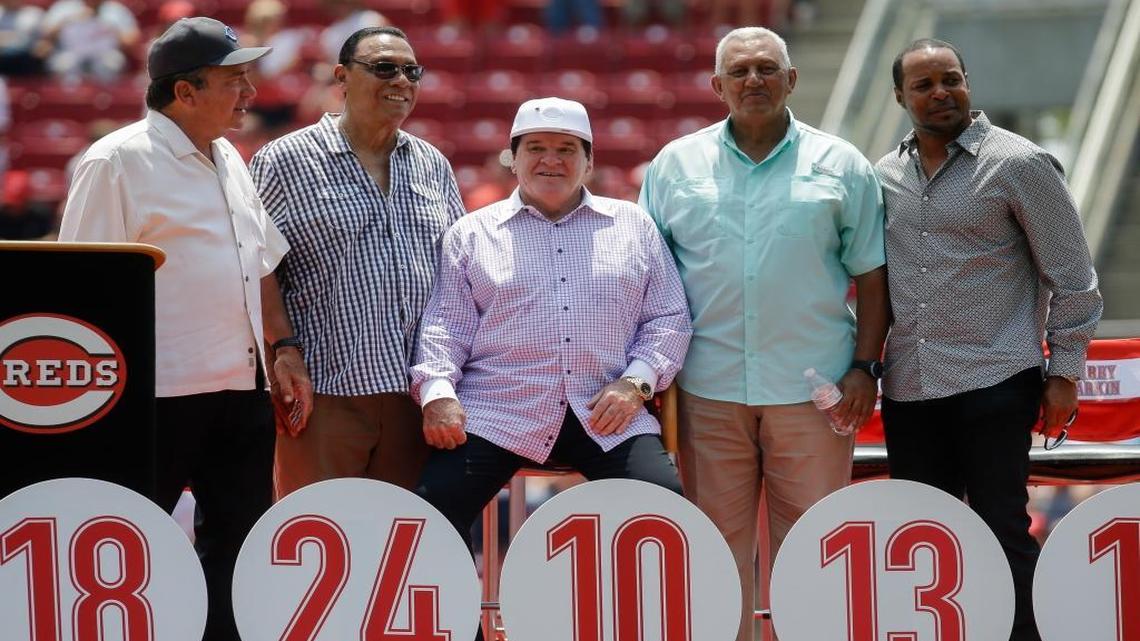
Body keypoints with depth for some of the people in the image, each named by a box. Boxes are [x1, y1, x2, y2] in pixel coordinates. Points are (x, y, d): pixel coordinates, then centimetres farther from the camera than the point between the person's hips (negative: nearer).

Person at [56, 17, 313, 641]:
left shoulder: (229, 161, 15)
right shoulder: (118, 162, -11)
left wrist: (283, 346, 13)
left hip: (243, 388, 8)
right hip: (160, 396, -8)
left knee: (238, 541, 11)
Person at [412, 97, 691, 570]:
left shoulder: (634, 226, 16)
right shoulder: (472, 234, 14)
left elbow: (668, 318, 14)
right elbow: (445, 326, 8)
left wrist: (637, 381, -3)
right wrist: (438, 392, -10)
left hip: (607, 418, 1)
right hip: (494, 416, 0)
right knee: (432, 509, -20)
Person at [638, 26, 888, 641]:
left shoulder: (841, 166, 7)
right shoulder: (676, 165, 8)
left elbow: (871, 277, 7)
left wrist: (865, 366, -2)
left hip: (812, 389, -1)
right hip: (708, 388, 1)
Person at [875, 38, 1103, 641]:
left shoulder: (1019, 164, -5)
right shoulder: (883, 176, 10)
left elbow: (1070, 275, -3)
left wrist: (1064, 371, -6)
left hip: (994, 386, -5)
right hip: (908, 389, 5)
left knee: (1002, 530, -3)